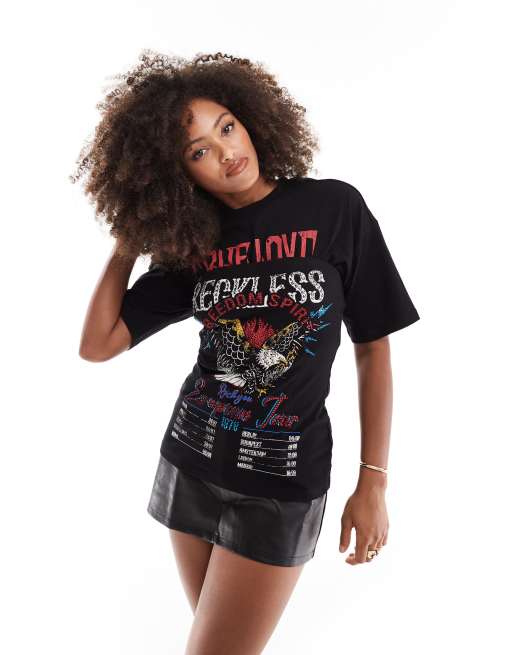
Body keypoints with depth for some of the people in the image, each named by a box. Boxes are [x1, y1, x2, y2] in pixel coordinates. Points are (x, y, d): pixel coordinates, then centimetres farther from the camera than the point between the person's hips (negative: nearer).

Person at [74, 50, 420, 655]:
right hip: (190, 464, 4)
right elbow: (97, 345, -5)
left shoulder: (335, 209, -8)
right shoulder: (187, 244, 0)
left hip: (282, 483, -3)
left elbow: (373, 350, -4)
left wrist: (373, 484, -5)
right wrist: (130, 238, -4)